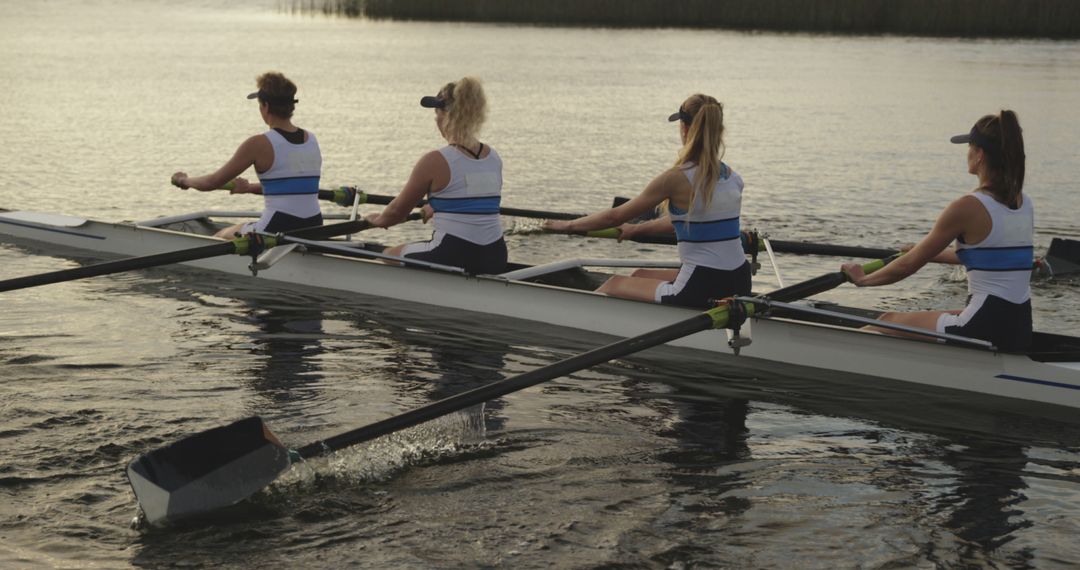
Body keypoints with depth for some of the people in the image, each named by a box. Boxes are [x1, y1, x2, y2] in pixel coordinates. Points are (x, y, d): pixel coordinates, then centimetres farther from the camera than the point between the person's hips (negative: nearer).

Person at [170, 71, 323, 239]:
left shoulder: (259, 144, -10)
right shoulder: (312, 140, 7)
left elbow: (212, 183, -2)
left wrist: (184, 180, 19)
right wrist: (250, 188, 35)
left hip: (278, 229, -6)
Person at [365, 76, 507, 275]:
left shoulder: (435, 162, -11)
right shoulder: (494, 158, 7)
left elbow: (397, 211, 2)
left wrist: (378, 220, 25)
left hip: (452, 258, -6)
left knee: (387, 256, 22)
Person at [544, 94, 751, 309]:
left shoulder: (677, 178, -14)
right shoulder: (731, 176, 7)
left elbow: (615, 216, -4)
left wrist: (568, 225, 12)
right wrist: (636, 229, 34)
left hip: (702, 291, -7)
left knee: (614, 285, 18)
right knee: (640, 276, 29)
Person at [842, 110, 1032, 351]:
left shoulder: (968, 207, -14)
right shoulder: (1025, 204, 9)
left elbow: (910, 264, -6)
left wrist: (863, 278, 10)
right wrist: (930, 253, 37)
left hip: (986, 328, -8)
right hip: (1022, 329, 8)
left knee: (888, 322, 10)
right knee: (927, 317, 28)